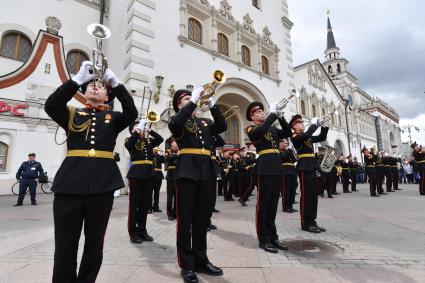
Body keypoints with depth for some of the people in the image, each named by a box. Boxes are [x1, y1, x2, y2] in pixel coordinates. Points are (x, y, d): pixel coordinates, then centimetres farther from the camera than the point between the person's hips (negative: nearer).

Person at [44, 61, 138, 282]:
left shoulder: (113, 118, 12)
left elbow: (132, 113, -7)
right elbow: (50, 105, -7)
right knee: (65, 244, 5)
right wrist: (78, 79, -9)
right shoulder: (71, 113, 12)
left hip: (103, 182, 1)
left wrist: (115, 83, -8)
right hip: (71, 180, 0)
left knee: (95, 243, 11)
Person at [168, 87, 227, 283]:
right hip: (187, 172, -5)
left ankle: (200, 260, 25)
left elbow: (222, 127, 3)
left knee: (202, 220, 11)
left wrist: (211, 104, -4)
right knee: (185, 220, 1)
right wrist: (194, 100, -13)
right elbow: (175, 123, -18)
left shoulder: (205, 122, 20)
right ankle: (187, 266, 13)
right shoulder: (176, 120, 6)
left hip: (205, 173, 5)